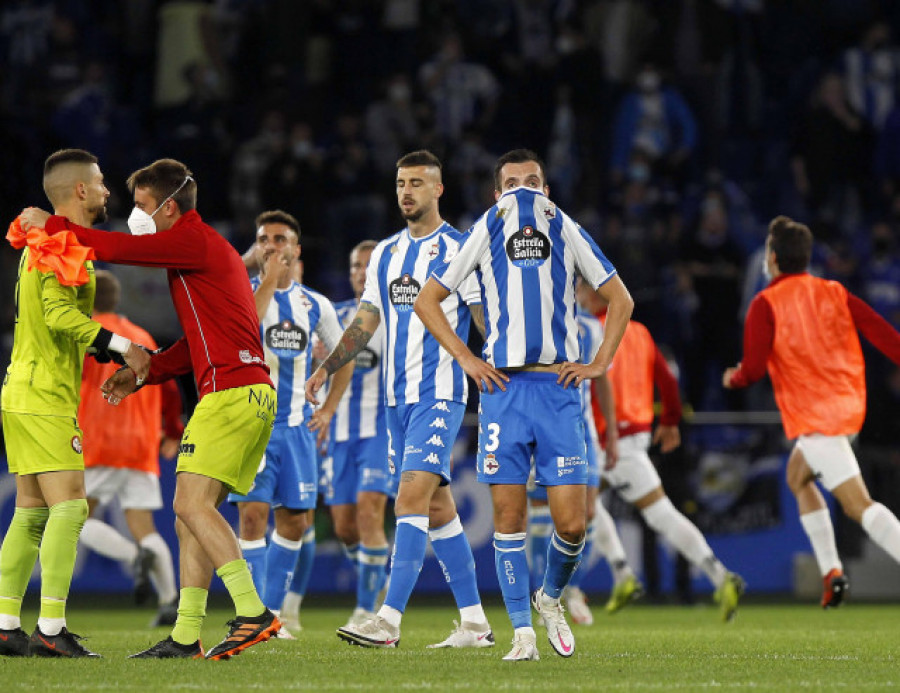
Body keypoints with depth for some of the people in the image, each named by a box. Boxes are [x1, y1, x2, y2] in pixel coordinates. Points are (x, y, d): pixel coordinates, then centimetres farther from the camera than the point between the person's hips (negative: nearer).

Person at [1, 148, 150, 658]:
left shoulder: (44, 241, 19)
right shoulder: (63, 244, -12)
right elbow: (59, 312, -25)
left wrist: (108, 353, 22)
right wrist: (121, 344, -22)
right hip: (45, 398, -10)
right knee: (69, 506, -13)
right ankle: (51, 630, -18)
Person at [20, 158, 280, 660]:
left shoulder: (195, 241, -7)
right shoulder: (205, 247, 25)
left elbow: (115, 247, -12)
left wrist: (47, 224, 1)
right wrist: (142, 375, 23)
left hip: (232, 390, -10)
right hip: (252, 393, 10)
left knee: (192, 503, -16)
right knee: (192, 510, 8)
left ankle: (254, 614, -22)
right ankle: (187, 634, 6)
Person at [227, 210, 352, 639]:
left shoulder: (316, 306, 9)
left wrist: (327, 409, 11)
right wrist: (269, 280, -22)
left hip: (296, 426, 4)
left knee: (295, 520, 6)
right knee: (254, 512, -14)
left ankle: (273, 609, 21)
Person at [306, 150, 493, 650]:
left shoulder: (459, 251, -5)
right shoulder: (385, 254, 15)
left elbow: (488, 322, -6)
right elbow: (365, 323, 20)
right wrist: (327, 368, 12)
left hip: (440, 395, -7)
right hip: (399, 397, 7)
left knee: (412, 499, -17)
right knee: (438, 508, 9)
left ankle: (389, 621, -23)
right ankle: (475, 622, 14)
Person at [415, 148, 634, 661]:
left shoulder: (566, 231, 11)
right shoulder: (485, 233, 10)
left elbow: (621, 299, 18)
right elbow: (427, 300, 14)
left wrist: (600, 363, 7)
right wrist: (466, 359, 3)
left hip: (559, 388, 0)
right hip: (504, 388, 0)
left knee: (572, 521, -7)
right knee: (509, 514, -4)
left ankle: (551, 598, 20)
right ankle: (522, 632, 3)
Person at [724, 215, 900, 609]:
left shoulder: (766, 304, -5)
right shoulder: (835, 293, 11)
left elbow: (752, 370, -9)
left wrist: (732, 379, 13)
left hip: (814, 415, -7)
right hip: (849, 405, 7)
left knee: (858, 505, -14)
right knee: (798, 476, 27)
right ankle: (831, 573, 18)